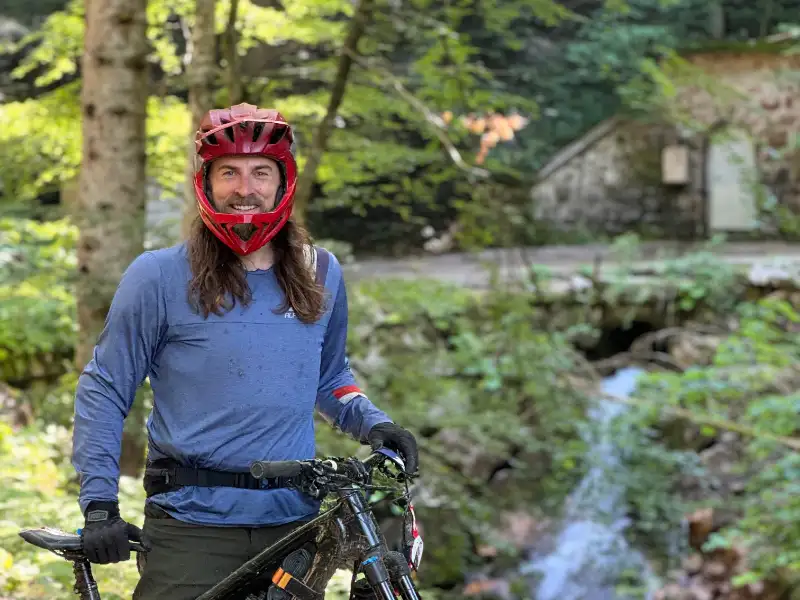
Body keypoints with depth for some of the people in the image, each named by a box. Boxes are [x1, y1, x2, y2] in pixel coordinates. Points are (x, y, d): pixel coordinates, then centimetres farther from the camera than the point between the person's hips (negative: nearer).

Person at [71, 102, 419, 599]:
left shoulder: (322, 274, 9)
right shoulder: (159, 276, -4)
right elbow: (104, 390, -1)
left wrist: (373, 423, 2)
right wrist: (99, 504, -9)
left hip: (296, 522, 4)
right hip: (192, 529, -3)